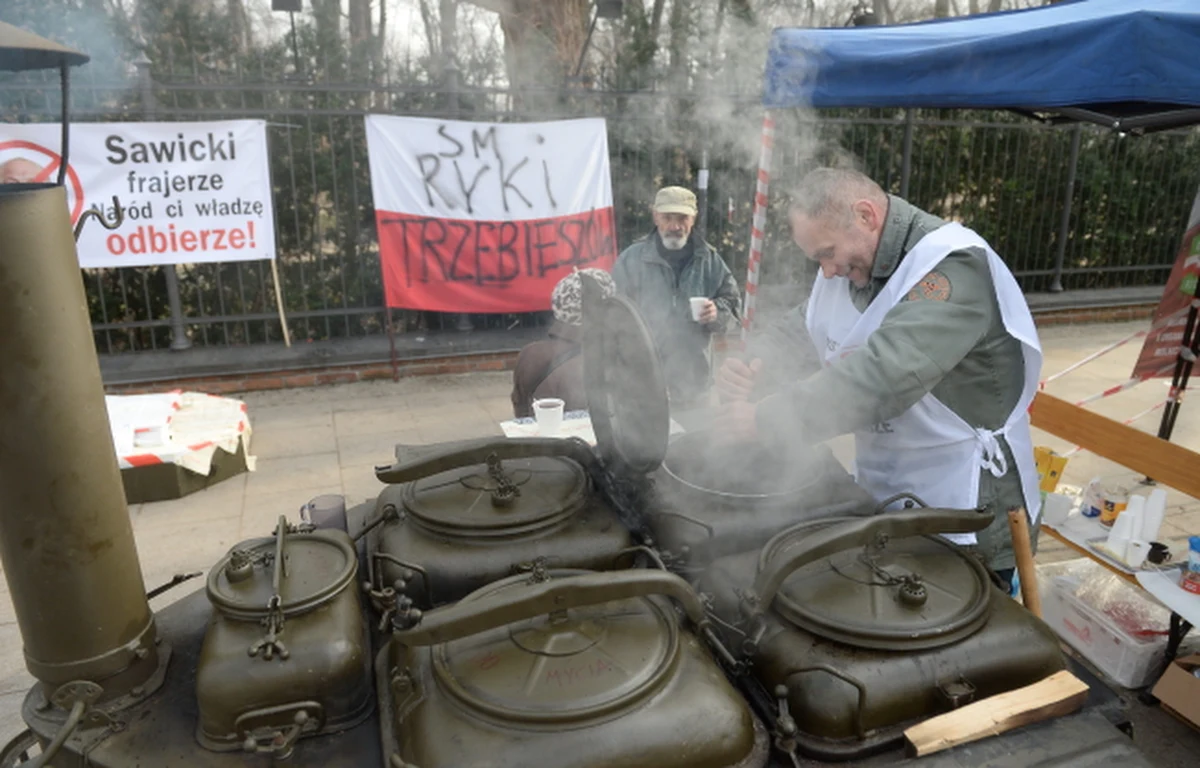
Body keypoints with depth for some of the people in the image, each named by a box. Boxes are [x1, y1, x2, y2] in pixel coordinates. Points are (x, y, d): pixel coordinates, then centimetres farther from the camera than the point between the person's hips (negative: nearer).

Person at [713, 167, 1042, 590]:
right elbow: (797, 333, 7)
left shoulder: (952, 266, -24)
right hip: (881, 494, 8)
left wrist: (768, 419, -32)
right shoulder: (850, 263, 3)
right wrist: (750, 368, -16)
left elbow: (883, 374, -35)